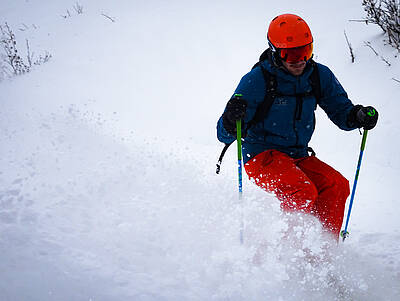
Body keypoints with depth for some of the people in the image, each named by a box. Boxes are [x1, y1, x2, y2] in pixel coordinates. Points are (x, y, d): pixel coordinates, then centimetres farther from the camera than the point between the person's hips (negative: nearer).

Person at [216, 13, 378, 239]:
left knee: (338, 186, -18)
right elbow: (225, 135, -16)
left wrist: (358, 116, -14)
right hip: (263, 156, -5)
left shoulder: (319, 76, -2)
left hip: (299, 157, 6)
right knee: (303, 192, -29)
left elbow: (341, 112, 9)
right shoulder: (257, 80, -15)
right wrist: (231, 120, -41)